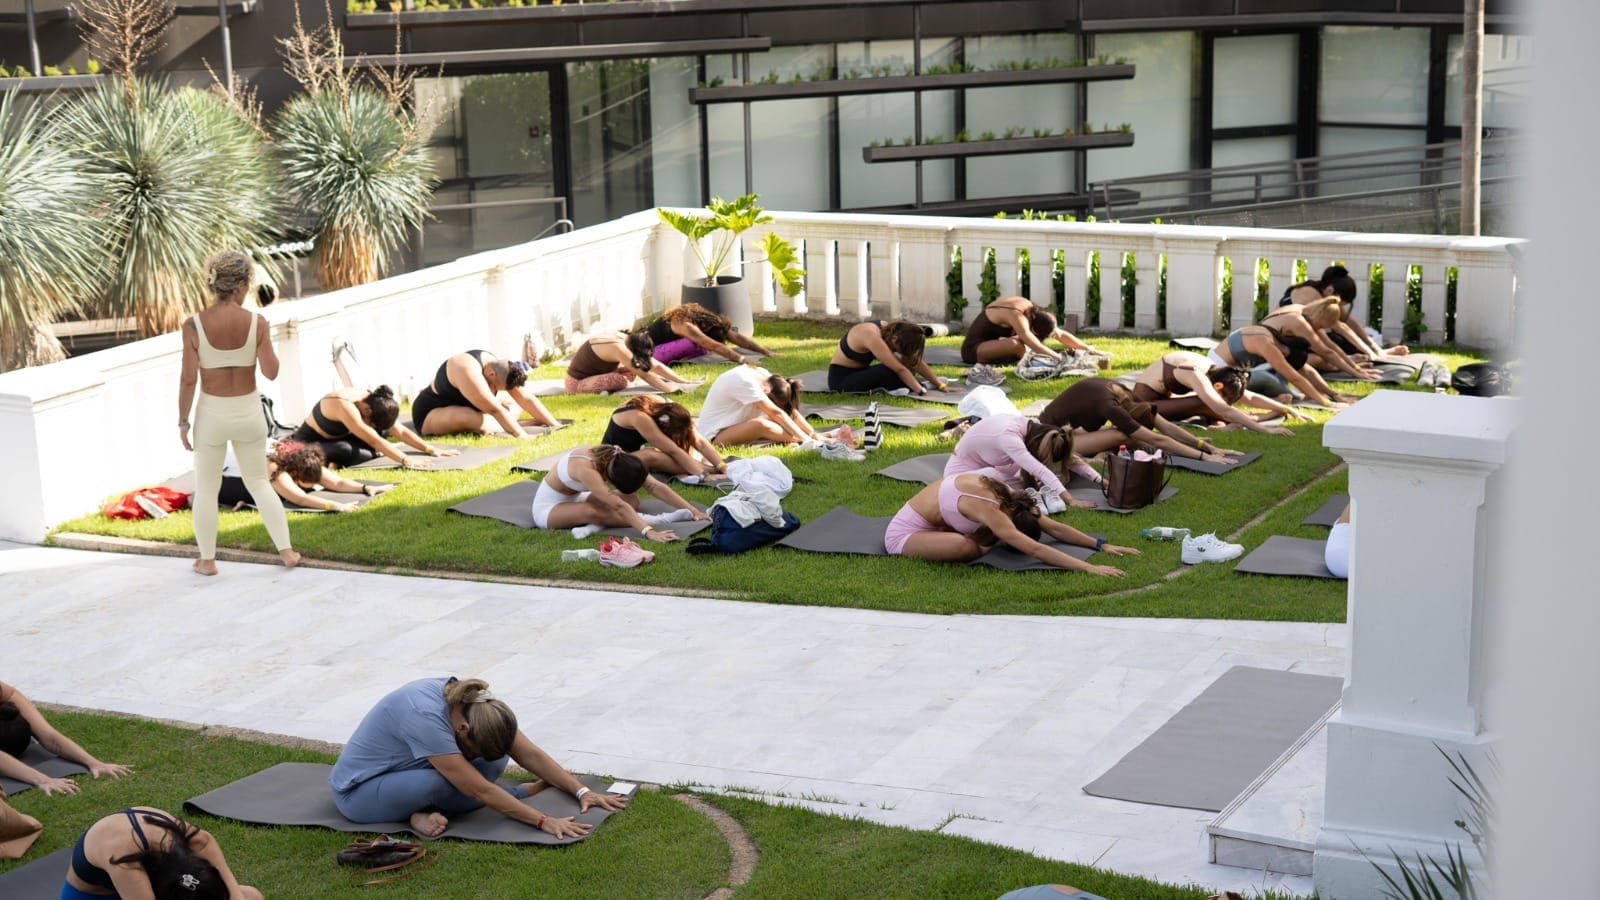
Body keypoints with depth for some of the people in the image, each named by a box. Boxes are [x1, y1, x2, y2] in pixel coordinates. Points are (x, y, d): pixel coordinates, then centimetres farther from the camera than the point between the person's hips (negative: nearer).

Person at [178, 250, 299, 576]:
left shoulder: (194, 325, -14)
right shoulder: (257, 322, -12)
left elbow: (188, 378, -13)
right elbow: (271, 371, -10)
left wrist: (182, 422, -3)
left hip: (212, 414, -1)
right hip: (249, 412, 1)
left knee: (206, 488, 16)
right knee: (258, 482, 20)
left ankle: (207, 560, 24)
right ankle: (286, 551, 18)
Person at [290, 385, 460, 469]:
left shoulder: (372, 401, -10)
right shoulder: (345, 407, -34)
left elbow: (401, 432, -6)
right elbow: (374, 441, -39)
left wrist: (431, 449, -13)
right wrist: (406, 460, -43)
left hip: (336, 438, 9)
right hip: (307, 444, -9)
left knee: (382, 430, -7)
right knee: (345, 452, -40)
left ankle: (335, 463, -10)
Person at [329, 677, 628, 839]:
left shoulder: (474, 704, -14)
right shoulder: (426, 717, -36)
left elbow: (529, 753, -8)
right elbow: (480, 790, -35)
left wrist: (581, 791, -14)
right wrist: (544, 821, -35)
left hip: (402, 771, 8)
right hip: (358, 791, -8)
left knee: (495, 760, -11)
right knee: (433, 782, -39)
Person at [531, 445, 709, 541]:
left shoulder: (617, 459, -17)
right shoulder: (586, 469, -37)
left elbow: (655, 487, -20)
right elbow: (618, 506, -47)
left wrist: (692, 510, -27)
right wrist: (649, 532, -55)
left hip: (574, 500, 8)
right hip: (547, 507, -8)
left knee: (632, 499, -12)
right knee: (591, 511, -39)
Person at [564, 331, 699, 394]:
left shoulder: (629, 340, -2)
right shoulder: (618, 348, -29)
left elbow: (656, 366, 0)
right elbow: (644, 375, -29)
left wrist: (685, 382, -4)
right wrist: (671, 389, -29)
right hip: (576, 383, -10)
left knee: (631, 370, 2)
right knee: (621, 380, -30)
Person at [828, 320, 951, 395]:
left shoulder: (892, 330, -6)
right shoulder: (872, 336, -30)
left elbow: (916, 362, -2)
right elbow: (899, 370, -31)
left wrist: (940, 385, -4)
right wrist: (921, 391, -30)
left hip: (859, 373, 9)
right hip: (840, 379, -9)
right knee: (886, 372, -32)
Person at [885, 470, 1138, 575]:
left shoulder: (1006, 497, -9)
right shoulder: (988, 508, -34)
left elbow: (1055, 528, -5)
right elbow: (1035, 549, -41)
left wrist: (1102, 545, -10)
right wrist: (1089, 568, -45)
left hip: (933, 523, 9)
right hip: (904, 533, -9)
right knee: (964, 547, -36)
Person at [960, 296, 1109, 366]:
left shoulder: (1032, 310, -3)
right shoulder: (1016, 315, -29)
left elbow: (1061, 335, 1)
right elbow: (1035, 346, -38)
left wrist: (1091, 350, -5)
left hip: (989, 343, 10)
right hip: (972, 349, -10)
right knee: (1016, 345, -33)